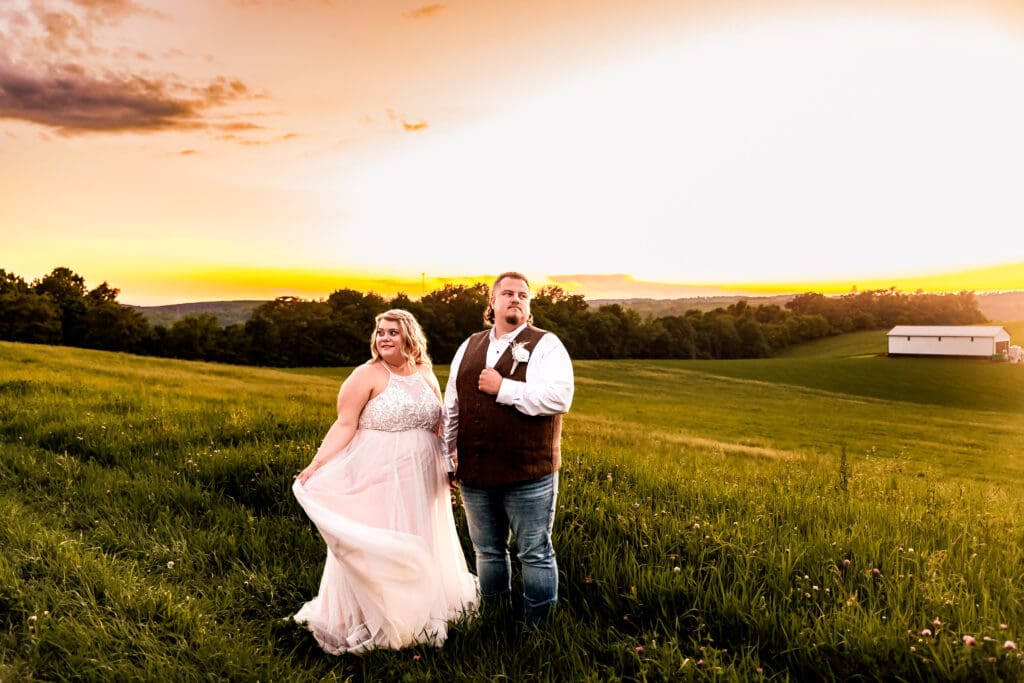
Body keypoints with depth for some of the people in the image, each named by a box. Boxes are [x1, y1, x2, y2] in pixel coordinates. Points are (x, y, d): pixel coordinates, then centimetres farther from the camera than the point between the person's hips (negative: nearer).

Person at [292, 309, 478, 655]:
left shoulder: (426, 377, 8)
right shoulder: (367, 375, -9)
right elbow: (344, 426, -14)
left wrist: (448, 469, 11)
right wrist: (316, 465, -25)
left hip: (419, 481, 5)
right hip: (377, 478, -5)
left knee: (418, 547, 16)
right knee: (373, 549, 2)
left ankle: (420, 611, 34)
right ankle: (370, 620, 18)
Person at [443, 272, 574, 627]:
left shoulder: (545, 345, -5)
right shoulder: (469, 347, 12)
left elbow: (559, 398, -21)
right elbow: (451, 405, 18)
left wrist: (503, 388, -18)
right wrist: (449, 451, 16)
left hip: (529, 473, -5)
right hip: (474, 472, 5)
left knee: (535, 554, 6)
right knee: (488, 551, 18)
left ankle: (537, 628, 22)